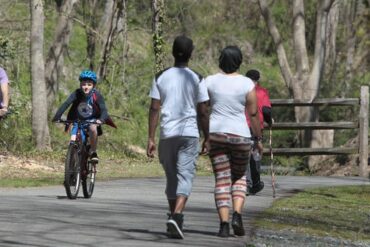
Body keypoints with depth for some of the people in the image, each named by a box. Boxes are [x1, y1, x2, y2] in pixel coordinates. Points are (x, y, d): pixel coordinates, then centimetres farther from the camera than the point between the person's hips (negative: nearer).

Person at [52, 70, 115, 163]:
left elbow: (103, 109, -26)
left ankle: (93, 152, -16)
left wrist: (101, 120, -48)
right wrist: (56, 117, -41)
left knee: (93, 128, -34)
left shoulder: (96, 95, -20)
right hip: (78, 120, 1)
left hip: (92, 120, -1)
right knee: (73, 141, -18)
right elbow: (65, 104, -28)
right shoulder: (77, 94, -19)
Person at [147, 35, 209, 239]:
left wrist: (150, 139, 1)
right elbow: (203, 112, -1)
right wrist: (207, 138, 8)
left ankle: (174, 217, 21)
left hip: (167, 134, 2)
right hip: (189, 134, -2)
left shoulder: (161, 77, 4)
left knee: (171, 178, 15)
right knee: (185, 178, -7)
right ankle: (176, 217, -27)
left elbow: (154, 109, 0)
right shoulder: (197, 79, -1)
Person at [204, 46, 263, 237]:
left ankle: (224, 223, -8)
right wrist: (258, 138, 8)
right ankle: (237, 215, -5)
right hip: (240, 135, -1)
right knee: (239, 178, 16)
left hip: (216, 133, 1)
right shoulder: (247, 84, -4)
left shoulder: (210, 81, 0)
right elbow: (253, 114, -2)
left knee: (222, 180, 3)